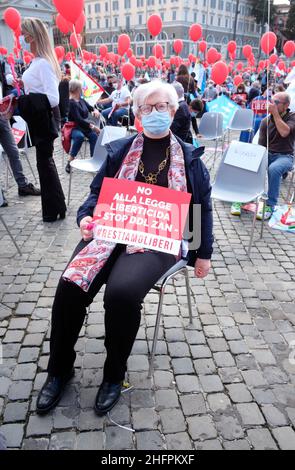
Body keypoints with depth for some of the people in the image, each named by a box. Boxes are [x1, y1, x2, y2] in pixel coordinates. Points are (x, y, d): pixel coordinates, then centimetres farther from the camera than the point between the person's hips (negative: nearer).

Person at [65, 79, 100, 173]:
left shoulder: (81, 100, 13)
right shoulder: (71, 103, -11)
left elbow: (90, 108, 27)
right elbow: (78, 119, -21)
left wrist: (95, 110, 2)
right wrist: (92, 126, -30)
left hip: (85, 126, 6)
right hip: (74, 128, -6)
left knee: (94, 135, -26)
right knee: (80, 136, -39)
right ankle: (70, 162, -30)